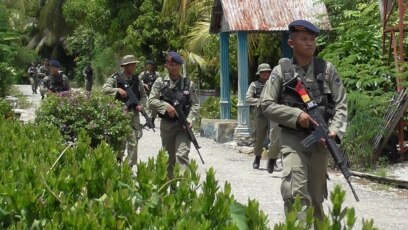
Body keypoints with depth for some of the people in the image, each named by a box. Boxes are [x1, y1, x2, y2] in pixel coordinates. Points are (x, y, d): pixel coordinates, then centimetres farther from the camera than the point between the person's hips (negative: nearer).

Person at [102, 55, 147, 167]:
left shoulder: (137, 80, 10)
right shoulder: (116, 78, -2)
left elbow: (143, 96, 15)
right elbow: (105, 89, -11)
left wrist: (140, 105, -3)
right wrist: (118, 90, -21)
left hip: (133, 114, 3)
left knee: (133, 142, 0)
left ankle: (130, 166, 6)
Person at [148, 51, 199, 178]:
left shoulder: (188, 84, 5)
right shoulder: (160, 82, 4)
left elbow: (195, 105, 5)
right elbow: (151, 101, -2)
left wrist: (190, 119, -11)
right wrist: (166, 106, -16)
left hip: (183, 126, -1)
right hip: (166, 125, 1)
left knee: (182, 155, -17)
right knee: (169, 158, 11)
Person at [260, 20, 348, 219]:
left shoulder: (326, 69, 4)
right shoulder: (281, 71, -1)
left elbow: (341, 104, 4)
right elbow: (266, 105, -3)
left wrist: (335, 130, -12)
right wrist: (296, 115, -15)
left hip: (320, 139, 3)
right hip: (292, 138, -2)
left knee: (316, 194, 12)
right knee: (295, 192, -18)